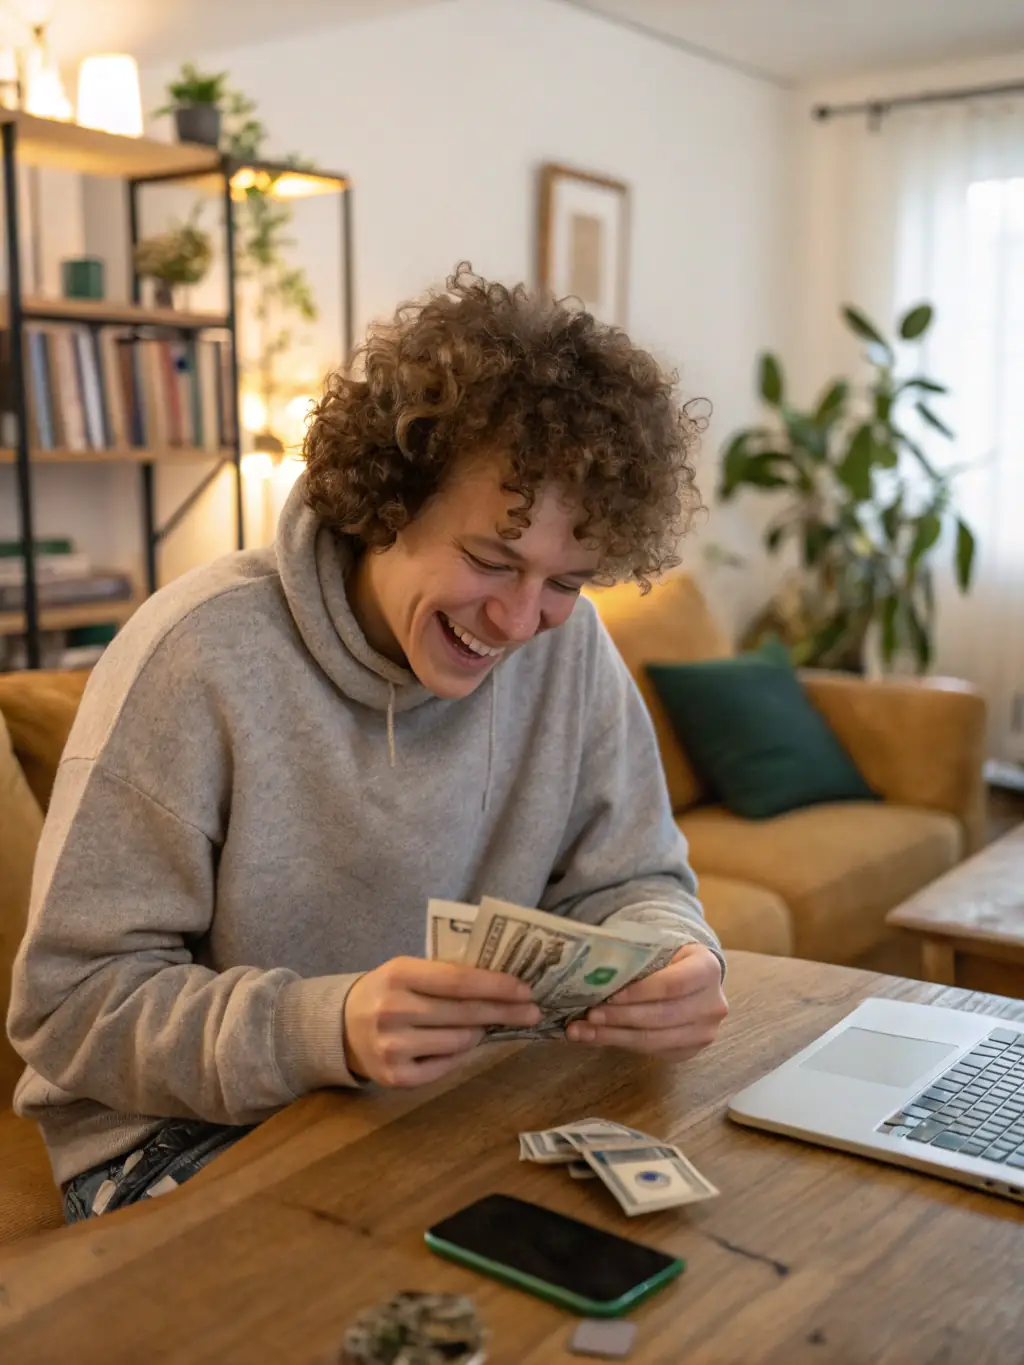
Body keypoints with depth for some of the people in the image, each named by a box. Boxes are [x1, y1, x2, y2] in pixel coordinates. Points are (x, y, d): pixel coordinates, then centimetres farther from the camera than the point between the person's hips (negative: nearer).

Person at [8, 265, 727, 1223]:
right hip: (185, 1129, -4)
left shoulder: (568, 646, -7)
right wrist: (327, 1027, -35)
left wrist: (671, 959, -23)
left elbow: (627, 880, 1)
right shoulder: (201, 652, -21)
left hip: (449, 1100, 5)